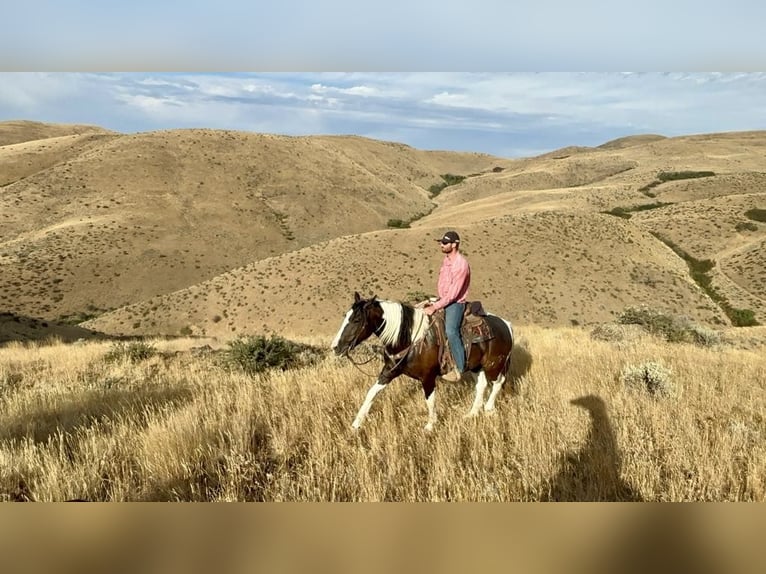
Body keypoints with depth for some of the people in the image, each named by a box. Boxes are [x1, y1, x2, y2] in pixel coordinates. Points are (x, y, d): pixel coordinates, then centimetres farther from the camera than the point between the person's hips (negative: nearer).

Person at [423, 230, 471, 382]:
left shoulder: (461, 264, -21)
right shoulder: (446, 259, 7)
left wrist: (435, 307, -23)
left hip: (455, 303, -10)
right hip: (442, 300, 10)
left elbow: (453, 294, -23)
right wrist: (435, 302, 12)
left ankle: (460, 368, -22)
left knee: (450, 331, -30)